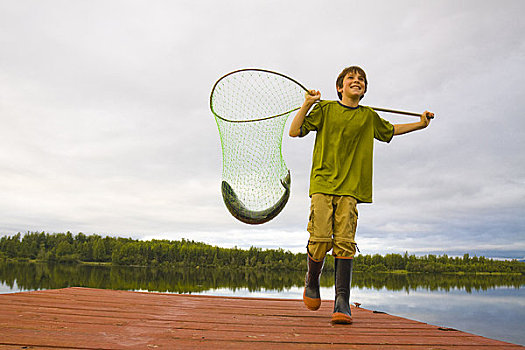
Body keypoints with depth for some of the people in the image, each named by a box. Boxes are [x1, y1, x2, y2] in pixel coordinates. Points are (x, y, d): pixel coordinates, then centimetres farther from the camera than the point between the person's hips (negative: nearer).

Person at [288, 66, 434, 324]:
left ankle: (342, 302, -7)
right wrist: (306, 105, -6)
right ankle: (312, 281, 17)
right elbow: (294, 131, 5)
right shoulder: (325, 109, 9)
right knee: (320, 239, -12)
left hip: (350, 187, 2)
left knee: (345, 242, -10)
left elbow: (390, 130, 36)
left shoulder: (369, 117, 17)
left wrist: (420, 124, 29)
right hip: (322, 182, -2)